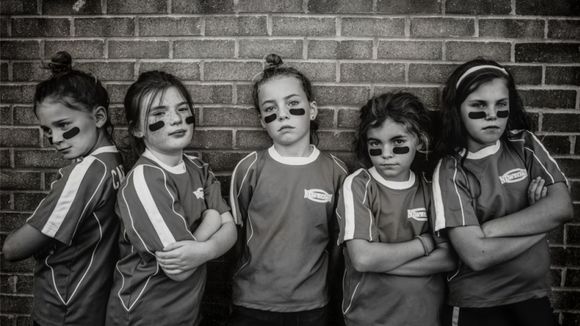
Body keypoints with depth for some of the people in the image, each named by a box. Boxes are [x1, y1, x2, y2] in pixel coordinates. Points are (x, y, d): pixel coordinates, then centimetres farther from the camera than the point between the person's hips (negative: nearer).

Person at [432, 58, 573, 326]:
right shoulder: (450, 172, -14)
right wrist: (540, 221, -12)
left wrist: (489, 228, -18)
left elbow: (562, 208, -12)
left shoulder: (525, 145, -2)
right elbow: (476, 256, -22)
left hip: (534, 295, 4)